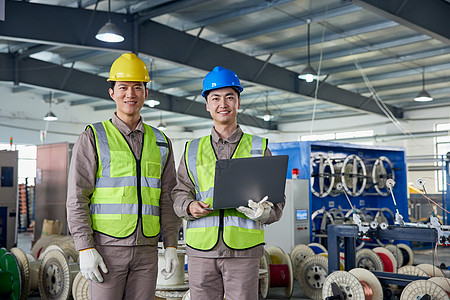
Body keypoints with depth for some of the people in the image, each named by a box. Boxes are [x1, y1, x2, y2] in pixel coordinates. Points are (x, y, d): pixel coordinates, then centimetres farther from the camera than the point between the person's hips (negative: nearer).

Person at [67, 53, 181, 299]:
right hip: (107, 249, -4)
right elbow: (77, 198, -6)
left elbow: (167, 199, 11)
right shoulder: (92, 138, -2)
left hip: (146, 250, 4)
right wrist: (85, 249, -14)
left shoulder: (160, 143, 10)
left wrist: (171, 246, 4)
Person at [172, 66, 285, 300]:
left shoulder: (259, 148, 8)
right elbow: (180, 192, 13)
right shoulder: (193, 150, 13)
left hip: (244, 250, -1)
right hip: (201, 248, 2)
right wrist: (190, 207, -9)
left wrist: (264, 211, -16)